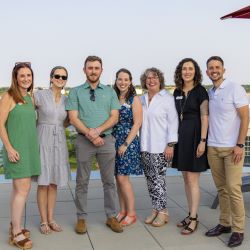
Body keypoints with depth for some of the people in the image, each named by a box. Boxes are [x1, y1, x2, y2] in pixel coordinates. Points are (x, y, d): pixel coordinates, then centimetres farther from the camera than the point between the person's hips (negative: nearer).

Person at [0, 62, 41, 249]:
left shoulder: (30, 98, 13)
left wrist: (35, 146, 15)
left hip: (30, 148, 7)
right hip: (16, 148, -7)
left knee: (20, 188, 13)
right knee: (23, 189, -10)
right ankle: (16, 233, 0)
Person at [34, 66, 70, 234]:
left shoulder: (66, 100, 9)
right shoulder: (39, 95, -5)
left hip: (59, 142, 4)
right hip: (43, 141, -4)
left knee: (54, 182, 9)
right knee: (43, 183, 0)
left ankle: (51, 219, 19)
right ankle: (43, 221, 11)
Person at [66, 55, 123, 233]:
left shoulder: (110, 92, 11)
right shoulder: (75, 92, 6)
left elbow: (114, 117, 2)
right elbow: (73, 118, -3)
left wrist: (97, 130, -13)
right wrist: (90, 135, -13)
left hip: (107, 139, 2)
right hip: (83, 140, -1)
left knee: (109, 180, 7)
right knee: (82, 182, 4)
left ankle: (111, 216, 17)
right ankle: (81, 218, 14)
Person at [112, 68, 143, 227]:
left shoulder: (134, 99, -4)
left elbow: (137, 123, -9)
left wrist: (126, 144, -13)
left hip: (128, 142, -5)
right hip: (114, 141, 5)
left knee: (122, 177, -8)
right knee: (118, 177, 8)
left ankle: (131, 213, 5)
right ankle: (123, 211, 20)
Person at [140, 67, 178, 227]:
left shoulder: (167, 98, -4)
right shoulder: (142, 99, 13)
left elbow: (173, 122, -7)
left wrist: (170, 145, -13)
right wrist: (140, 144, 12)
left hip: (161, 147, -6)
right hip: (145, 147, 6)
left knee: (158, 179, -5)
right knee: (150, 180, 9)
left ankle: (163, 212, 7)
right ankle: (155, 209, 19)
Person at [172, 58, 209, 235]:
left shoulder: (200, 91, -5)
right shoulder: (177, 92, 11)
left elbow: (205, 117, -10)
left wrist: (202, 141, -17)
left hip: (194, 136, -6)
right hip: (181, 136, 6)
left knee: (192, 179, -5)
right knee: (186, 178, 10)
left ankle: (194, 219, 3)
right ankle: (191, 214, 20)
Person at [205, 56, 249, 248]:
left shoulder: (235, 88, -5)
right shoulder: (208, 93, 11)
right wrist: (204, 142, 8)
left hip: (232, 148, -5)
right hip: (213, 148, 5)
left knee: (233, 189, -6)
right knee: (221, 188, 10)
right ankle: (224, 223, 20)